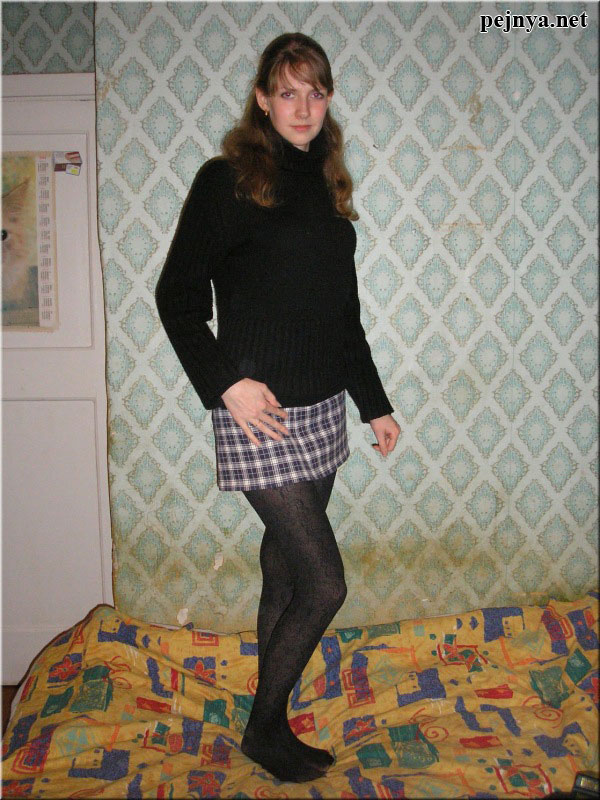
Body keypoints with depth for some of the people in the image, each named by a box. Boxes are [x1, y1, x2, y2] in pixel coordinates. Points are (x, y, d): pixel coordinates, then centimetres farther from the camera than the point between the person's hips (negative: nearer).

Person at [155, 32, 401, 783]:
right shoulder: (226, 180, -5)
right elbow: (177, 295, -6)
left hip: (322, 410, 7)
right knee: (324, 585, -5)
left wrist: (374, 403, 18)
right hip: (261, 417, -6)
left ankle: (273, 727, 30)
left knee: (286, 578, 13)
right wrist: (226, 382, -18)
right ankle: (263, 728, 19)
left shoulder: (325, 186, 15)